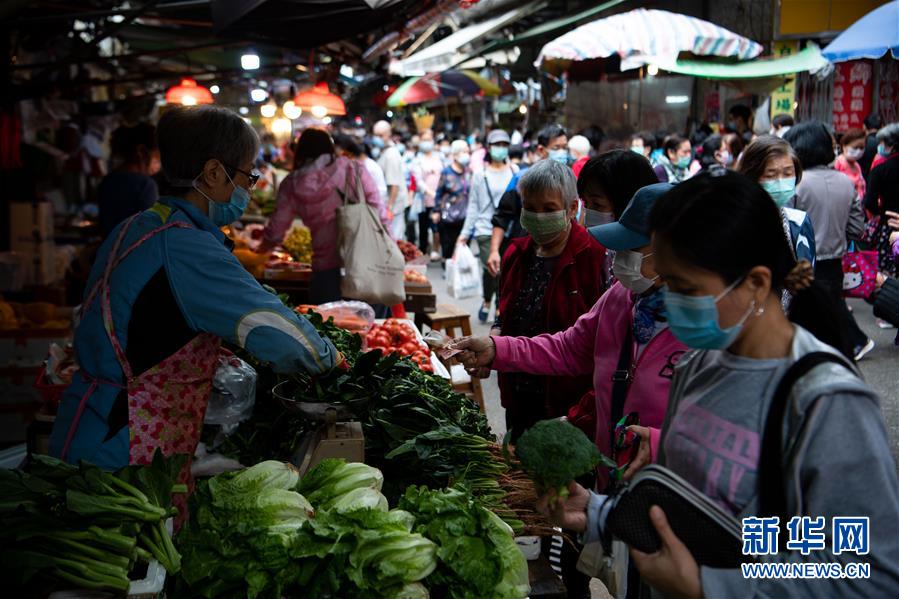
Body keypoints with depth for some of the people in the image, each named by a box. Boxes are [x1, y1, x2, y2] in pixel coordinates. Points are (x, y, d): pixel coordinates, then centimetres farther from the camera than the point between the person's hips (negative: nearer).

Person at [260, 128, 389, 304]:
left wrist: (264, 247, 31)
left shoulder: (292, 185, 7)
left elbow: (276, 230, 11)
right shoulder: (354, 169, 4)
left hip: (327, 268, 0)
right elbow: (380, 213, 0)